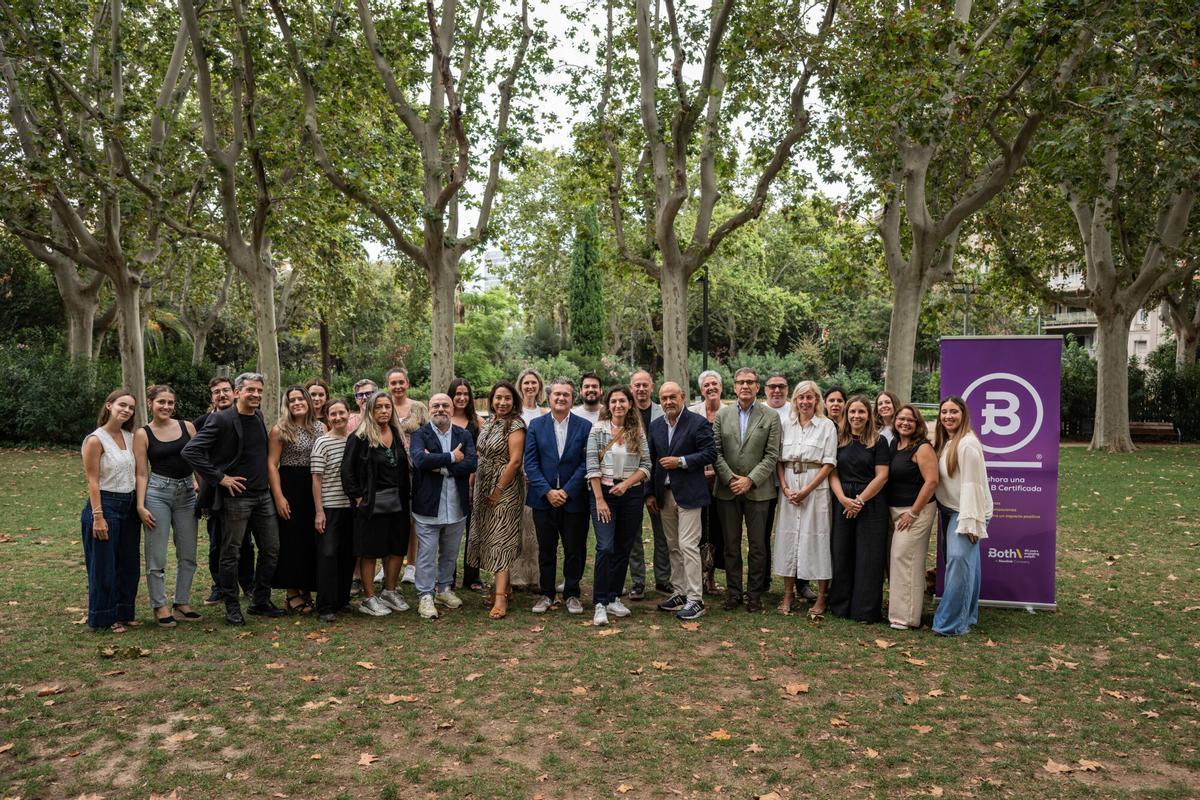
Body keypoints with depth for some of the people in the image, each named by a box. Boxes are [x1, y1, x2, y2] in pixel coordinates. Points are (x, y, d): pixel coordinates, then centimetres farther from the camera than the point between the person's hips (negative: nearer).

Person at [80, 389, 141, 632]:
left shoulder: (130, 438, 7)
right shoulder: (96, 440, -11)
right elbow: (93, 481, -13)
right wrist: (98, 516, -17)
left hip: (129, 506, 7)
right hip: (106, 505, -7)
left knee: (129, 564, 12)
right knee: (104, 566, 3)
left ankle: (123, 613, 26)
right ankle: (104, 618, 16)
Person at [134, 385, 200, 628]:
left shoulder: (186, 427, 6)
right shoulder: (143, 434, -1)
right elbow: (142, 473, -1)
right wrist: (141, 506, -7)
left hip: (187, 494, 3)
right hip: (157, 492, -3)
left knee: (188, 555, 9)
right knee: (157, 556, 1)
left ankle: (182, 604, 22)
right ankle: (160, 607, 15)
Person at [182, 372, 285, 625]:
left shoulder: (258, 417, 9)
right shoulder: (221, 419, -12)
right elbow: (190, 451, -18)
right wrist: (219, 478, -16)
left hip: (263, 495, 7)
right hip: (235, 496, -7)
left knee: (271, 549, 10)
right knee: (231, 552, 4)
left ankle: (260, 601, 24)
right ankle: (232, 608, 15)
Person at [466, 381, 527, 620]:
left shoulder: (515, 425, -12)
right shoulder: (488, 423, 12)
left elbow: (515, 460, -18)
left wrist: (498, 490, -18)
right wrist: (472, 483, 8)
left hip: (505, 488, -8)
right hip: (484, 487, 8)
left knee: (500, 539, -9)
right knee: (490, 537, 11)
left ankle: (501, 597, -9)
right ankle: (503, 586, 23)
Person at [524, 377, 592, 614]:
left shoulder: (584, 426, 0)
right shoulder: (536, 425, 3)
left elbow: (586, 463, -4)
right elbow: (530, 463, -1)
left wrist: (566, 491, -12)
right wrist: (547, 491, -11)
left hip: (573, 499, -1)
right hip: (544, 499, 1)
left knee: (574, 550, 7)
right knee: (546, 549, 9)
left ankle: (571, 594, 20)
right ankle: (546, 594, 21)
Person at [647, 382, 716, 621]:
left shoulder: (698, 422, -7)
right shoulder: (656, 425, 11)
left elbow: (710, 453, -10)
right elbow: (652, 460, 14)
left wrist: (681, 461, -16)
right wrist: (650, 493, 10)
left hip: (688, 493, -6)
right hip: (665, 494, 6)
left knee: (687, 545, -8)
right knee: (673, 547, 12)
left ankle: (695, 600, -2)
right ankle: (679, 592, 22)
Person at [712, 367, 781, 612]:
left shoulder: (771, 417, 1)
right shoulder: (722, 415, 7)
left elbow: (772, 455, -4)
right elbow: (716, 452, 2)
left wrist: (750, 480, -12)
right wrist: (730, 478, -9)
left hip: (757, 490, -2)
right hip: (728, 489, 2)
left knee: (758, 546, 4)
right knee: (731, 545, 8)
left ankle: (754, 594, 15)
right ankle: (733, 592, 18)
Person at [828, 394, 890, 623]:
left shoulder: (878, 441, 1)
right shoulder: (839, 441, 9)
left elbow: (881, 476, -5)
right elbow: (833, 473, 5)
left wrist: (860, 500, -11)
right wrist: (843, 499, -10)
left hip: (871, 505, -3)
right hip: (843, 504, 3)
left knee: (868, 557, 0)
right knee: (841, 555, 5)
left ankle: (867, 610, 7)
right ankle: (841, 605, 15)